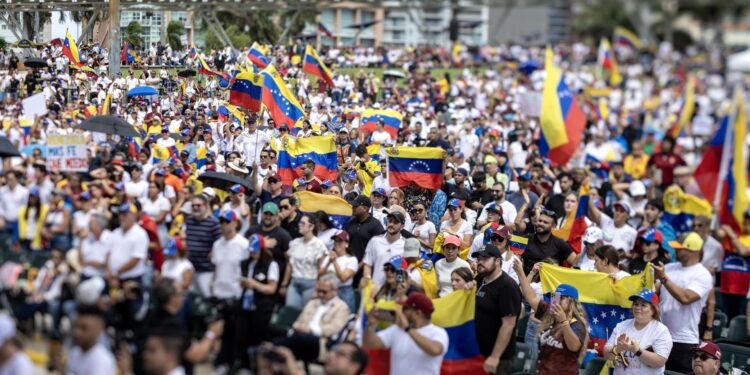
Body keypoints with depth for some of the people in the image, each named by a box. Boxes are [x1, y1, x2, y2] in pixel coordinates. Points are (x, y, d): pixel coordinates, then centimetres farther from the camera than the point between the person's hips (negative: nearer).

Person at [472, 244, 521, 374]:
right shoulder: (479, 280, 7)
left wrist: (495, 357, -23)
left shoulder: (507, 286, -18)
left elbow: (508, 324, -21)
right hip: (477, 353, 8)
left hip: (498, 358, -8)